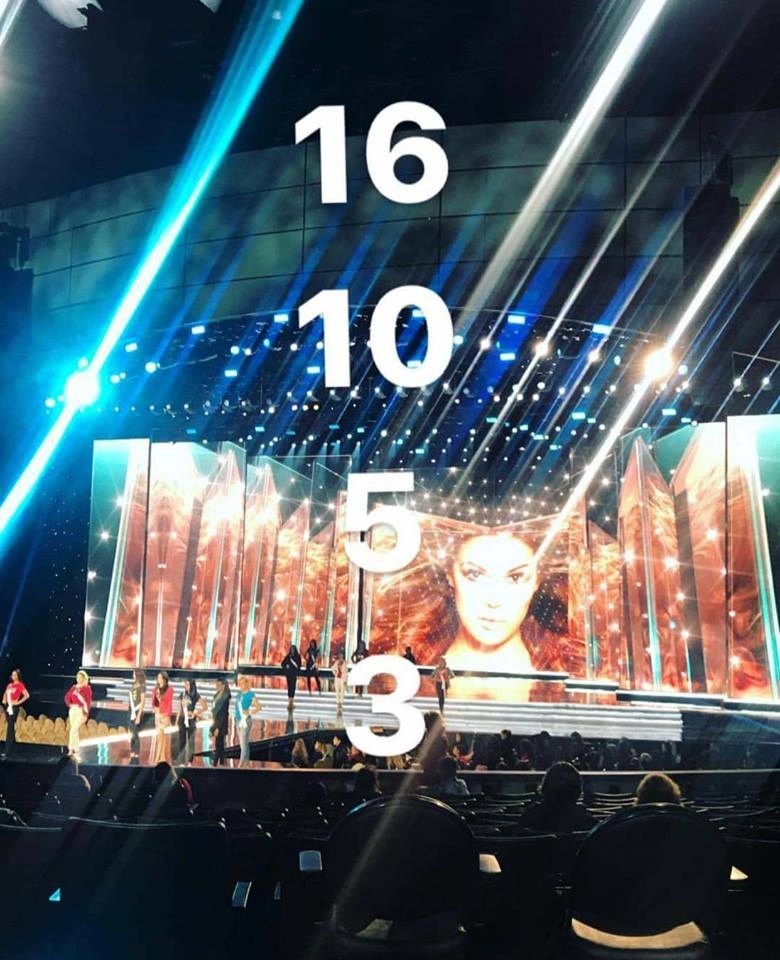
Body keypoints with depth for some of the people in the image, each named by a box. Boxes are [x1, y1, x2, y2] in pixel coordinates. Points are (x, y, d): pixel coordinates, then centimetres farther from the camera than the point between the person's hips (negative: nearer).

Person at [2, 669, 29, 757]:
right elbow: (5, 693, 28)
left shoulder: (20, 685, -7)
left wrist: (18, 702, -14)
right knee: (10, 727, 12)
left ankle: (8, 751, -9)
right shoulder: (10, 685, 14)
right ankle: (13, 749, 20)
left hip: (14, 707, -7)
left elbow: (27, 695, -15)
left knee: (10, 728, -9)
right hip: (7, 706, 7)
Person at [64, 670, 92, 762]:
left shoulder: (87, 688, -4)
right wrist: (70, 705, 0)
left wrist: (86, 711, -14)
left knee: (73, 730, -16)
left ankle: (71, 749, -13)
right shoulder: (74, 687, 10)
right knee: (76, 731, 9)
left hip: (82, 711, -5)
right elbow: (67, 697, 15)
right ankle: (76, 751, 14)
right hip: (73, 710, 5)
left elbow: (89, 701, -7)